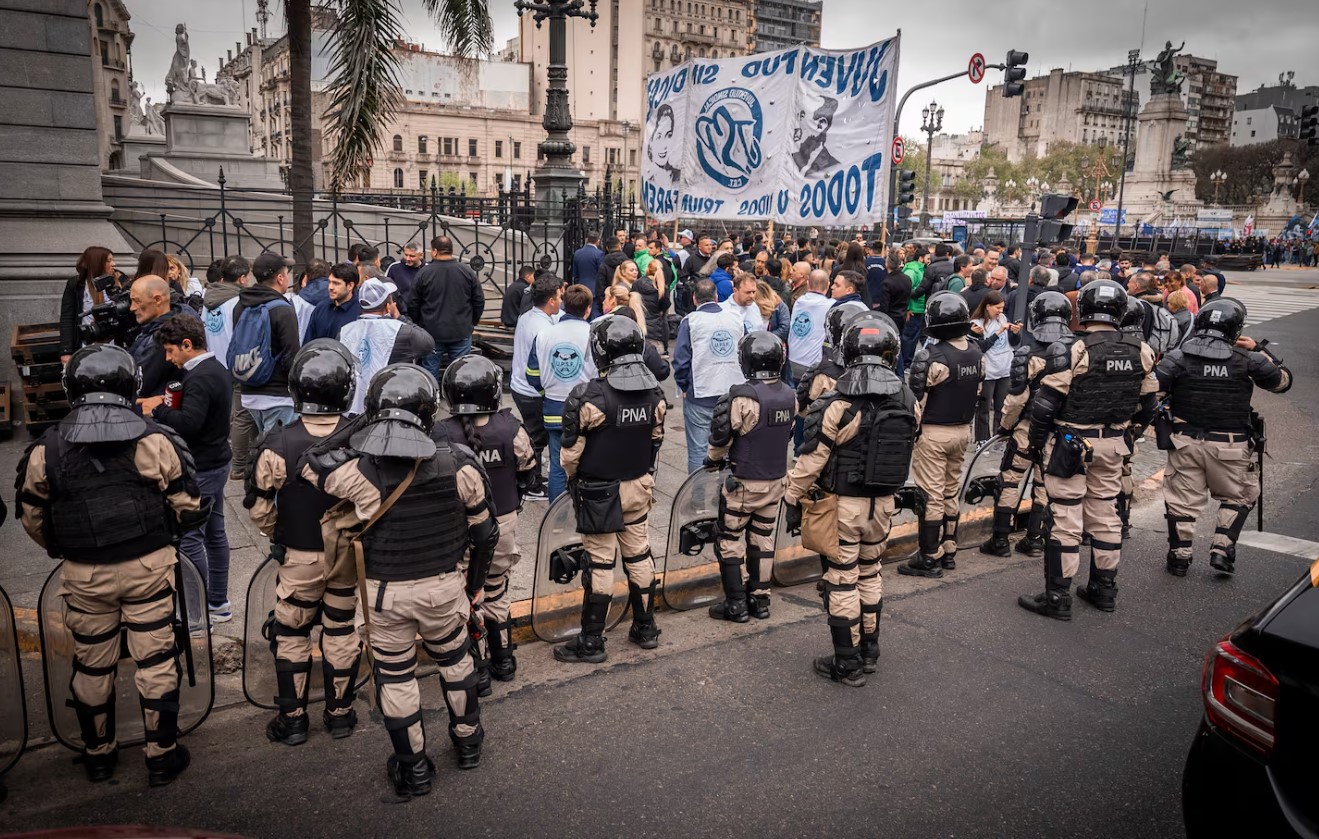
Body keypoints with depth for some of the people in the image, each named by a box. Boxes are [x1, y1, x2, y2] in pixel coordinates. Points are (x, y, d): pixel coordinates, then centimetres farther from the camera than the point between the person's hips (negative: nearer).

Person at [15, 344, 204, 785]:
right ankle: (162, 755, 20)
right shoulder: (155, 440, -12)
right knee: (156, 661, 10)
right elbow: (189, 508, -7)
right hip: (149, 567, -1)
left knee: (91, 665, 18)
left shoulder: (45, 449, -7)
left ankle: (98, 754, 34)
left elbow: (32, 518, 5)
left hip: (84, 575, 2)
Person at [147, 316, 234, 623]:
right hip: (217, 462, 10)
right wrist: (170, 407, 5)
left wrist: (157, 409, -17)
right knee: (215, 532, 16)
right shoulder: (217, 370, 11)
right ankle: (219, 603, 25)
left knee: (189, 537, -3)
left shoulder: (199, 379, -21)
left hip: (200, 469, -10)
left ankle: (200, 611, 5)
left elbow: (188, 424, -30)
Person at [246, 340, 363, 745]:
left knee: (291, 635, 16)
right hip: (349, 553, 2)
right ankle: (340, 714, 28)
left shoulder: (278, 444, -21)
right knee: (341, 632, 16)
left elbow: (259, 507, -10)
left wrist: (280, 538, 10)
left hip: (299, 558, -1)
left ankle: (292, 719, 26)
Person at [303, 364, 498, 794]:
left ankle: (414, 769, 31)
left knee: (395, 676, 17)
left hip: (383, 592, -1)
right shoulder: (458, 462, -12)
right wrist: (475, 583, 14)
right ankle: (467, 740, 44)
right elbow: (484, 532, -2)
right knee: (454, 659, 26)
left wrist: (358, 431, 0)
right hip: (443, 585, 2)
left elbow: (309, 466, 3)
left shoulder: (351, 466, -19)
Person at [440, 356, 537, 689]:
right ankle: (503, 659, 36)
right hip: (504, 524, 3)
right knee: (497, 592, 23)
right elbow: (529, 477, -2)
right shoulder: (511, 429, -15)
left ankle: (479, 671, 23)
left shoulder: (443, 435, -22)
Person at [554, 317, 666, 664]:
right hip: (640, 486, 5)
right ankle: (646, 629, 29)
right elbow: (656, 439, 7)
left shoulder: (590, 395, -23)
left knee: (600, 564, 3)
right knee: (639, 556, 17)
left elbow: (571, 451, -15)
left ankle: (591, 643, 14)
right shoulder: (654, 392, -4)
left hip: (599, 492, -5)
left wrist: (575, 476, 6)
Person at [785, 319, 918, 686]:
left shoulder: (839, 404, -20)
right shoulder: (908, 402, -3)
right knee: (869, 573, 22)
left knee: (842, 581, 6)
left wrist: (792, 497, -5)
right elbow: (905, 454, 9)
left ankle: (848, 665, 16)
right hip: (883, 503, 6)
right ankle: (869, 651, 34)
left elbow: (812, 459, -16)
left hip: (843, 505, -5)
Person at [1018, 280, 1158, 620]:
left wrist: (1036, 442, -2)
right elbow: (1147, 406, 10)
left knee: (1066, 518, -1)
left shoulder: (1073, 352, -17)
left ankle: (1057, 598, 5)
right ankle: (1104, 590, 28)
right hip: (1114, 444, 6)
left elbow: (1045, 404, -15)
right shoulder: (1140, 351, 0)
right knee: (1105, 514, 16)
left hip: (1070, 444, -6)